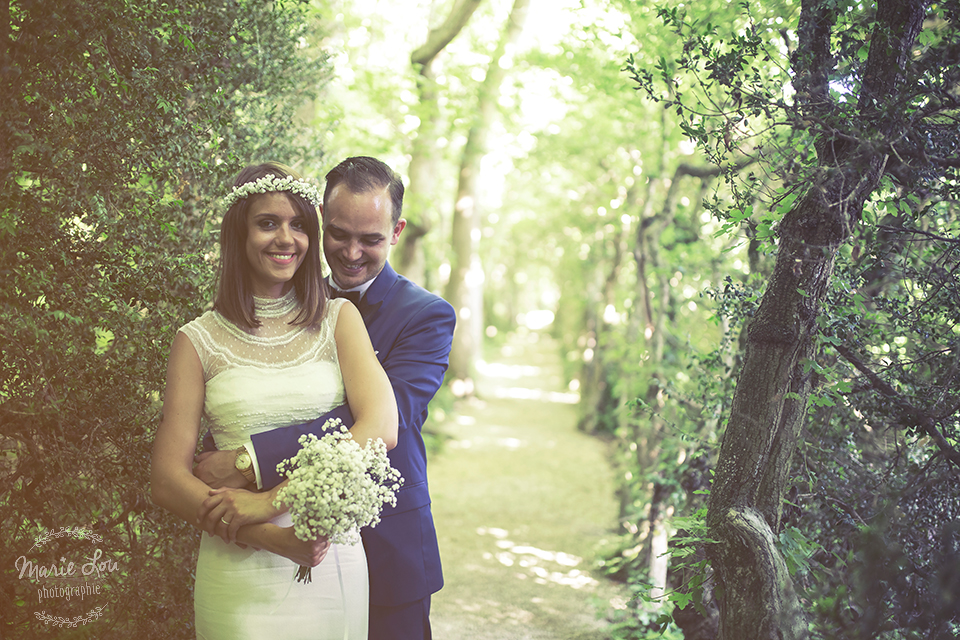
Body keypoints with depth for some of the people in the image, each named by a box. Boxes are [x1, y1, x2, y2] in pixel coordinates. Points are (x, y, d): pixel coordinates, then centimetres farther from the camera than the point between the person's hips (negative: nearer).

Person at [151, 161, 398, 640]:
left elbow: (380, 429, -11)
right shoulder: (198, 341, -1)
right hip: (240, 572, -1)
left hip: (334, 560, 2)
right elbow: (167, 480, -5)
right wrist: (274, 538, -18)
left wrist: (270, 499, -20)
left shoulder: (339, 319, 3)